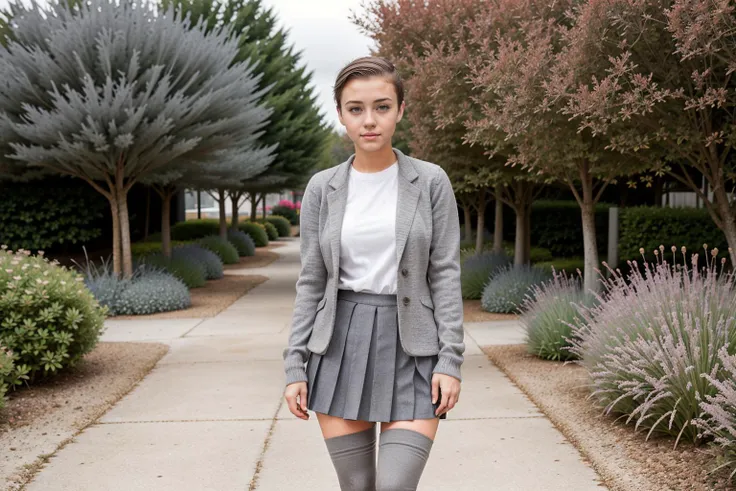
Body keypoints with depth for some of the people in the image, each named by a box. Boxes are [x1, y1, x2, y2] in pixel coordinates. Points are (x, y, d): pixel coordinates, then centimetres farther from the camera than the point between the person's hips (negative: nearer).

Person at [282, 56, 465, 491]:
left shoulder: (431, 182, -1)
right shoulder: (322, 188, 4)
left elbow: (446, 275, -2)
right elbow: (311, 282, 6)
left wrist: (451, 359, -9)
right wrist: (295, 365, 0)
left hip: (412, 350, -2)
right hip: (341, 346, 2)